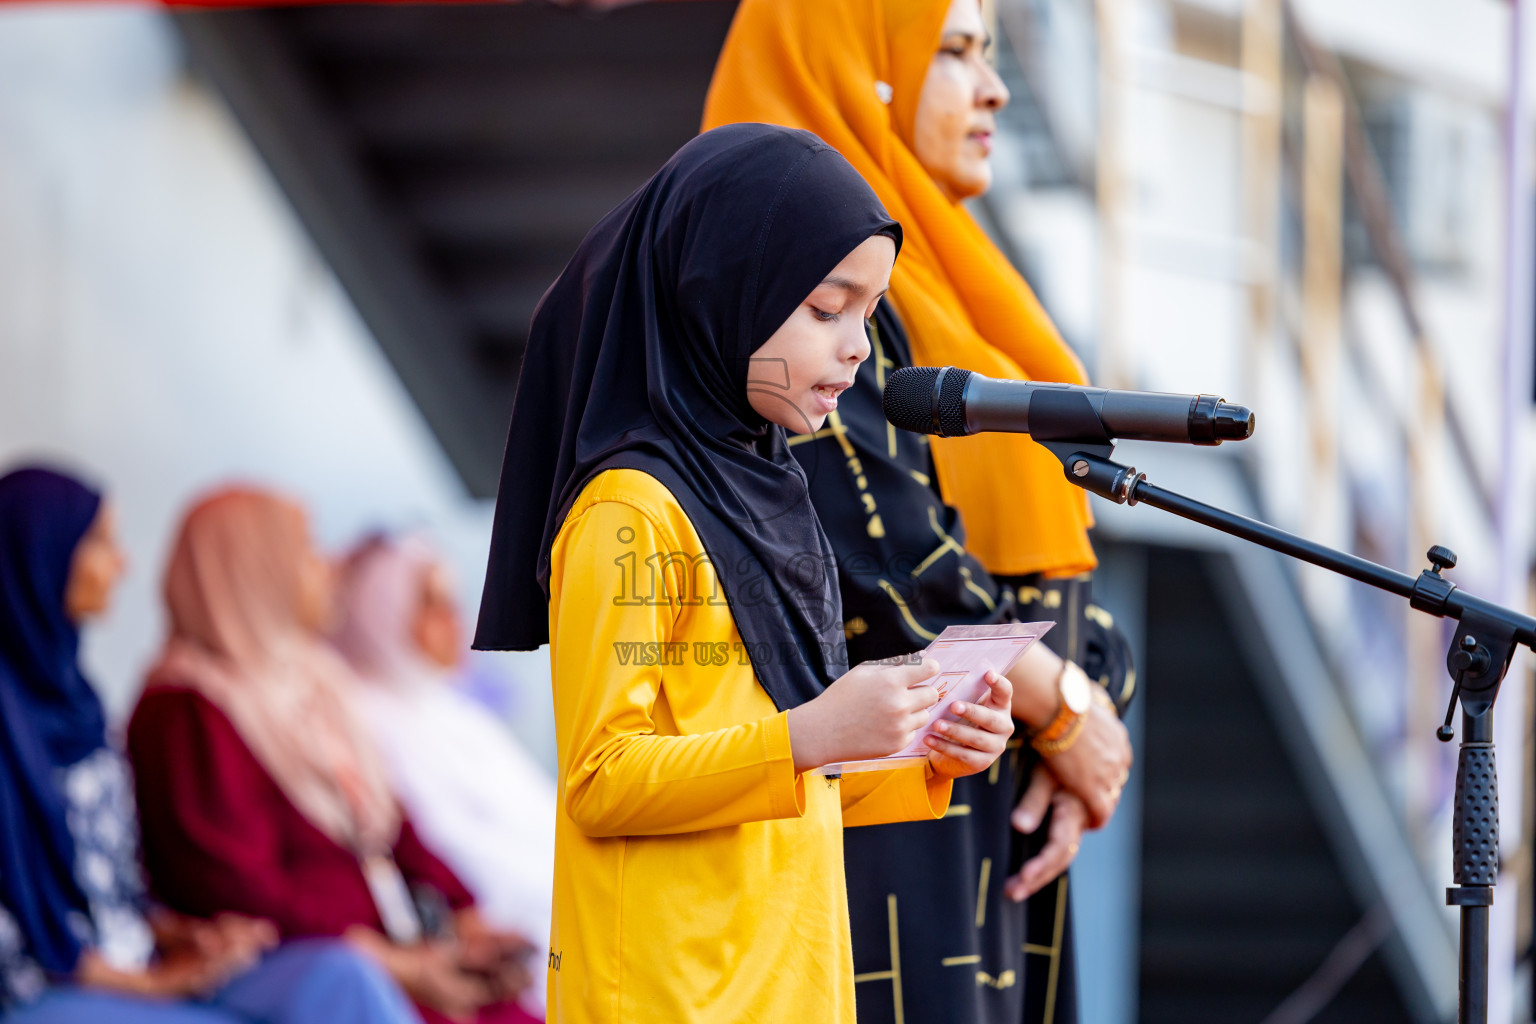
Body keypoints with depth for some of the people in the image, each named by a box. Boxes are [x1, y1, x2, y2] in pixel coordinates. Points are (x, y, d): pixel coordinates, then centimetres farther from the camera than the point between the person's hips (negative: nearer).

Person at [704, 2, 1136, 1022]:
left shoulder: (940, 282, 20)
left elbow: (1058, 551, 16)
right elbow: (882, 545, -18)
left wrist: (1081, 741, -1)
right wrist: (1066, 711, -9)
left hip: (999, 813, 9)